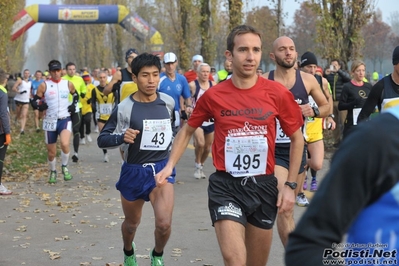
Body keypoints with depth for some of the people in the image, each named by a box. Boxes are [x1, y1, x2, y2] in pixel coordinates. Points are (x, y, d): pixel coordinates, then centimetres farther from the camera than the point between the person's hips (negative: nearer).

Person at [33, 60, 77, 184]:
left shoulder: (68, 84, 3)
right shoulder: (44, 85, -3)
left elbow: (76, 95, 22)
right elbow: (34, 101, 1)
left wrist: (74, 105, 3)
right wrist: (39, 106, -20)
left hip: (65, 119, 0)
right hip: (50, 121, 1)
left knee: (65, 144, -27)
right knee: (51, 152, 8)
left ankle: (64, 167, -2)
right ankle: (53, 172, 35)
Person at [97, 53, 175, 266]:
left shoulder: (168, 102, -2)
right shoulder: (124, 108, -13)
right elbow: (102, 140, -12)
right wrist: (122, 137, -30)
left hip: (162, 169, 1)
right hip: (133, 172, -1)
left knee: (164, 223, -18)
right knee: (132, 223, 18)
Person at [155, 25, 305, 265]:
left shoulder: (278, 93, -6)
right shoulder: (214, 95, -5)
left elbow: (297, 139, 6)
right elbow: (188, 130, 12)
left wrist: (290, 185, 1)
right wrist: (170, 165, 0)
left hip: (264, 185, 2)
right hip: (226, 186, -2)